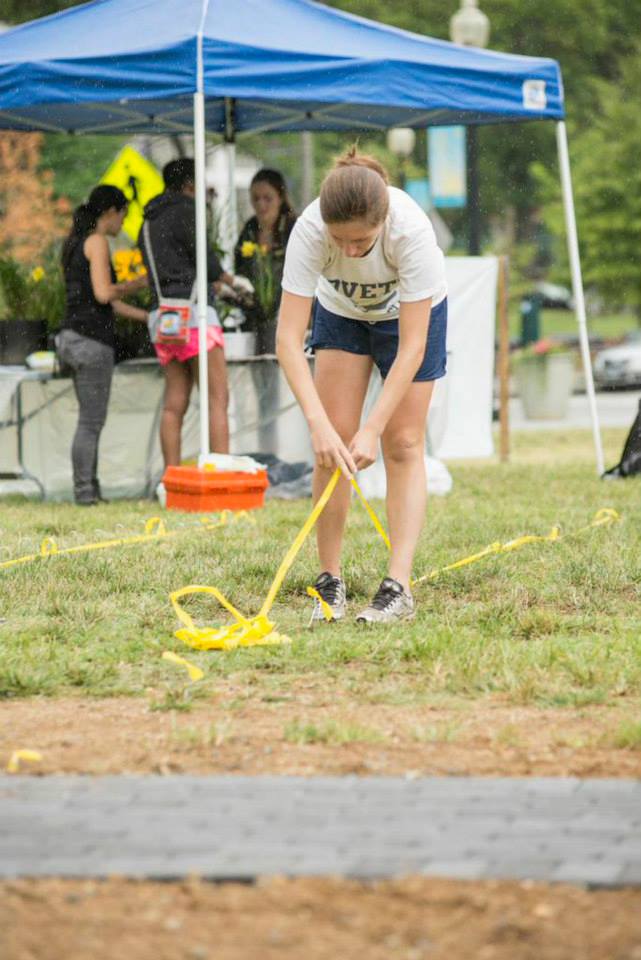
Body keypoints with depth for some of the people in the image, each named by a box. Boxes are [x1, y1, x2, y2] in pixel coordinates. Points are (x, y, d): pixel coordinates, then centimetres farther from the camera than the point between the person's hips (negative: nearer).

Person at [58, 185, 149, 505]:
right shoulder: (97, 241, -9)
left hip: (73, 336, 9)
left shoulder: (74, 244, 19)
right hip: (92, 339, -9)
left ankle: (90, 490, 13)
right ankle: (84, 491, -3)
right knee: (91, 421, -5)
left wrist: (148, 317, 20)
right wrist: (138, 283, -1)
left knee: (92, 419, 12)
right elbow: (103, 294, -18)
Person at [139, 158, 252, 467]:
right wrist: (232, 280, 13)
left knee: (174, 403, 6)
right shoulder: (185, 210, -2)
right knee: (217, 398, -8)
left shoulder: (149, 222, 22)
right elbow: (205, 259, -7)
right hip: (192, 309, -8)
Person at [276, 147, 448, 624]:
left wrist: (373, 429, -39)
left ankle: (399, 586, -12)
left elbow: (411, 347, -35)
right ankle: (330, 582, -1)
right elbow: (288, 339, -36)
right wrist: (319, 424, -45)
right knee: (333, 442, -9)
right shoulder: (310, 231, -37)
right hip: (340, 312, 2)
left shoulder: (411, 230, -41)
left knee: (403, 444, -8)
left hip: (413, 312, -2)